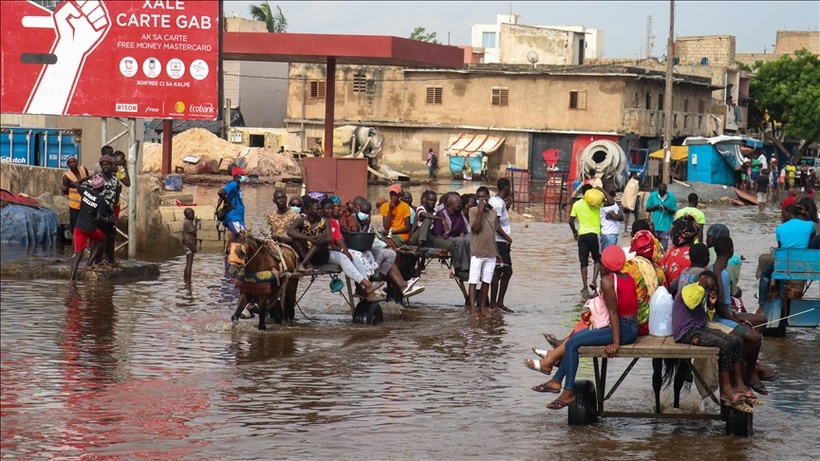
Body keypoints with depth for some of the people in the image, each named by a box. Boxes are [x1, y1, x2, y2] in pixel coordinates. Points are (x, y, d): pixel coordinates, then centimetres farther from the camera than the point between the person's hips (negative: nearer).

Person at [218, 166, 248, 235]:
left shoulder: (237, 186, 19)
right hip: (234, 219, -10)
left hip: (239, 219, 10)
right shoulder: (233, 184, -10)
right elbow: (220, 192, -26)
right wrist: (229, 204, -16)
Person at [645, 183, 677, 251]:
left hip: (666, 225, -1)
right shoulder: (653, 195, -3)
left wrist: (666, 209, -22)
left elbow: (673, 211, -2)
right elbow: (647, 209, 3)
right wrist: (656, 207, -15)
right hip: (655, 225, 2)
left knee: (663, 247, -2)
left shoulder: (671, 196, -6)